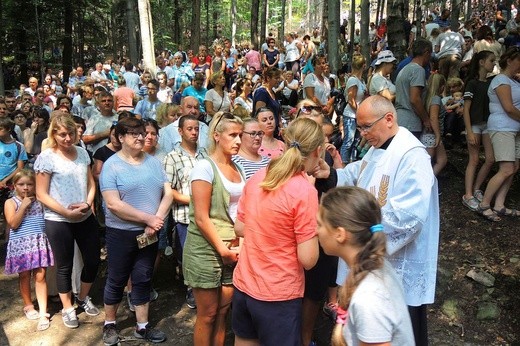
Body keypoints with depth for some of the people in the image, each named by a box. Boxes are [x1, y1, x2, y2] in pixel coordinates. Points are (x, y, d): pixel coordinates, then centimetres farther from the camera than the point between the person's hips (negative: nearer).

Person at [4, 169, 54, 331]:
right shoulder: (11, 202, -1)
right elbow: (13, 224, -13)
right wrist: (24, 205, -14)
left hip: (39, 243, 1)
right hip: (21, 245, -1)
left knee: (40, 276, 0)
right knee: (24, 276, 14)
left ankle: (43, 313, 3)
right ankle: (28, 306, 35)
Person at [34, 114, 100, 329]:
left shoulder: (82, 152, 3)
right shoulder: (46, 157, -11)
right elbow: (41, 194, -11)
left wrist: (87, 203, -10)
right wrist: (66, 212, -18)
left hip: (85, 218, 5)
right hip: (58, 221, -4)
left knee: (93, 260, 12)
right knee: (64, 266, 10)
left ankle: (83, 298, 37)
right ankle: (67, 309, 30)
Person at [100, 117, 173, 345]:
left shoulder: (153, 162, 5)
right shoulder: (112, 165, -10)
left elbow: (168, 193, 1)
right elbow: (113, 204, -19)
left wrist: (157, 220, -13)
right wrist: (148, 218, -19)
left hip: (149, 234, 4)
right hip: (121, 233, -4)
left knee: (143, 280, 14)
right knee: (117, 280, 11)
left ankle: (142, 327, 27)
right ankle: (109, 324, 31)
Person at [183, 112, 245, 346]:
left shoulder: (237, 168, 9)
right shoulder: (205, 167, -12)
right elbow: (201, 218, -17)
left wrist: (236, 246, -2)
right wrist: (222, 250, -14)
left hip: (232, 250, 6)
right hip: (207, 250, -6)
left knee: (223, 312, 13)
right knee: (208, 314, 6)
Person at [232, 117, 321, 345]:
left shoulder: (257, 177, -1)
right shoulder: (304, 191, -20)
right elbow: (308, 260, -18)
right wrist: (313, 230, -3)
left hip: (243, 285, 6)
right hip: (278, 295, -6)